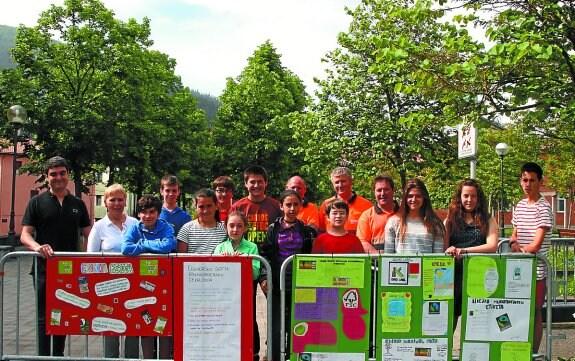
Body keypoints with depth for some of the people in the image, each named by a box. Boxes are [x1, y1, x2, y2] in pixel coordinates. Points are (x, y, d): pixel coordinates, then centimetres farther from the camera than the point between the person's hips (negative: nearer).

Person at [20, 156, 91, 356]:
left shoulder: (78, 204, 10)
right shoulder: (37, 202, 2)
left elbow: (88, 235, 11)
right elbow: (25, 235, -3)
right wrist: (38, 247, -25)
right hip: (44, 270, -3)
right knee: (45, 318, 0)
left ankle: (58, 355, 24)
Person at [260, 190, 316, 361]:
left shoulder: (307, 230, 8)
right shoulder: (273, 229, 6)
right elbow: (265, 255, 3)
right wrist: (263, 277, -9)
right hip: (277, 284, -1)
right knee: (277, 326, -1)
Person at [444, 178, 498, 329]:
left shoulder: (488, 220, 10)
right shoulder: (450, 220, 12)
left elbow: (492, 246, -5)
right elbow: (443, 248, 7)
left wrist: (463, 250, -14)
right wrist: (449, 251, -16)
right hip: (454, 275, 1)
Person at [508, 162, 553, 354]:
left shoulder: (543, 208, -12)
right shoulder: (520, 205, 11)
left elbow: (535, 246, -16)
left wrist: (520, 250, -2)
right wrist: (513, 243, -1)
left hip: (536, 270, -7)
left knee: (535, 312, 2)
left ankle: (533, 353, 12)